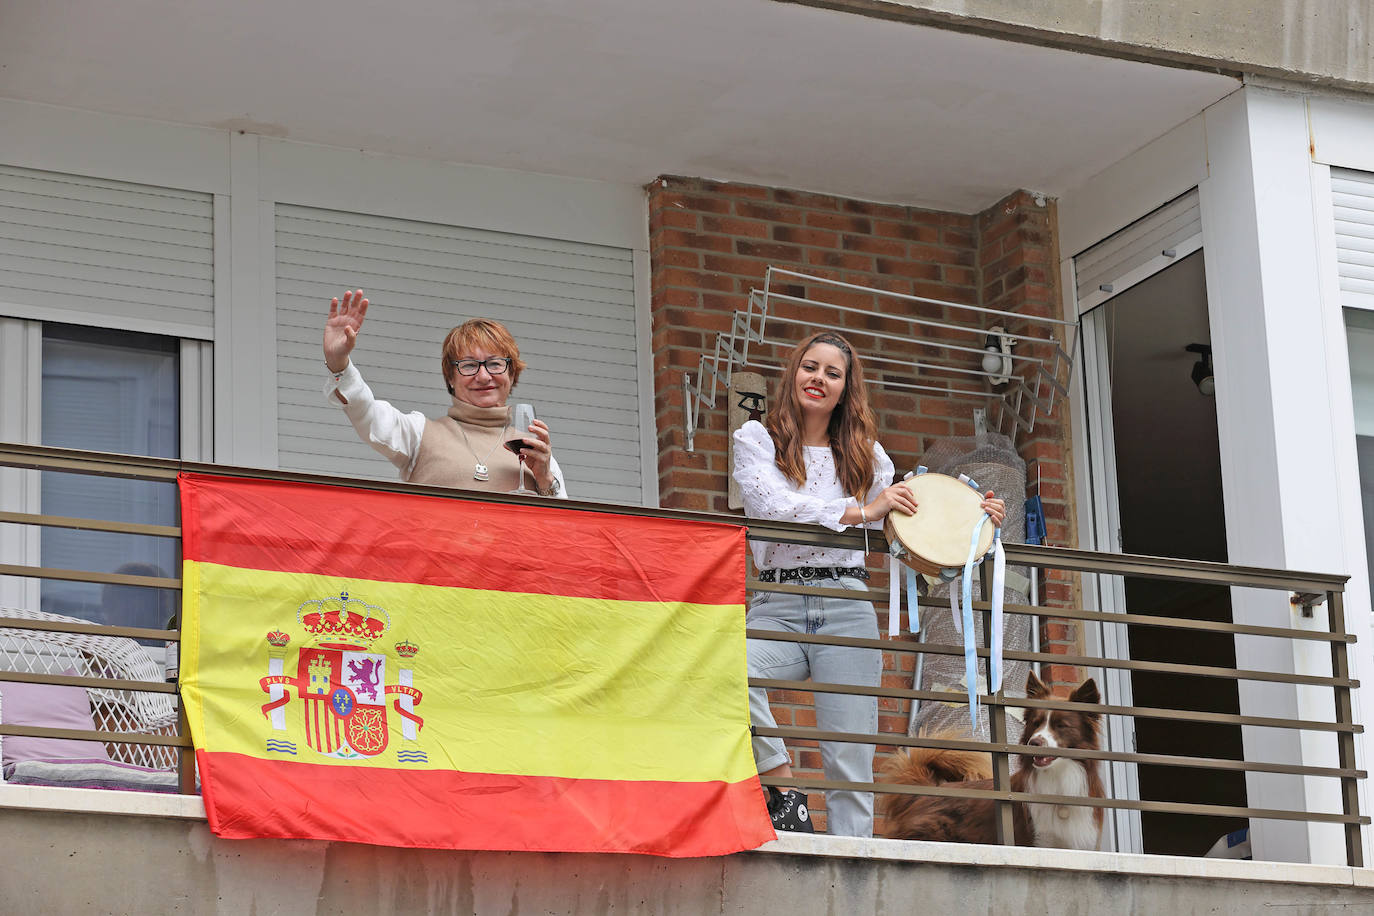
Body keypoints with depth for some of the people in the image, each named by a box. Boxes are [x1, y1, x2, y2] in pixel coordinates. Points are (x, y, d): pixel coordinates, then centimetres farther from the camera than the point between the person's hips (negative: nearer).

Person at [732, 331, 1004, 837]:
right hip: (777, 608, -2)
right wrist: (860, 510, -18)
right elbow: (773, 505, -10)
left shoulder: (864, 453, 18)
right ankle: (781, 783, -17)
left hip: (846, 609, 2)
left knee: (850, 759, -7)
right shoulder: (756, 439, 9)